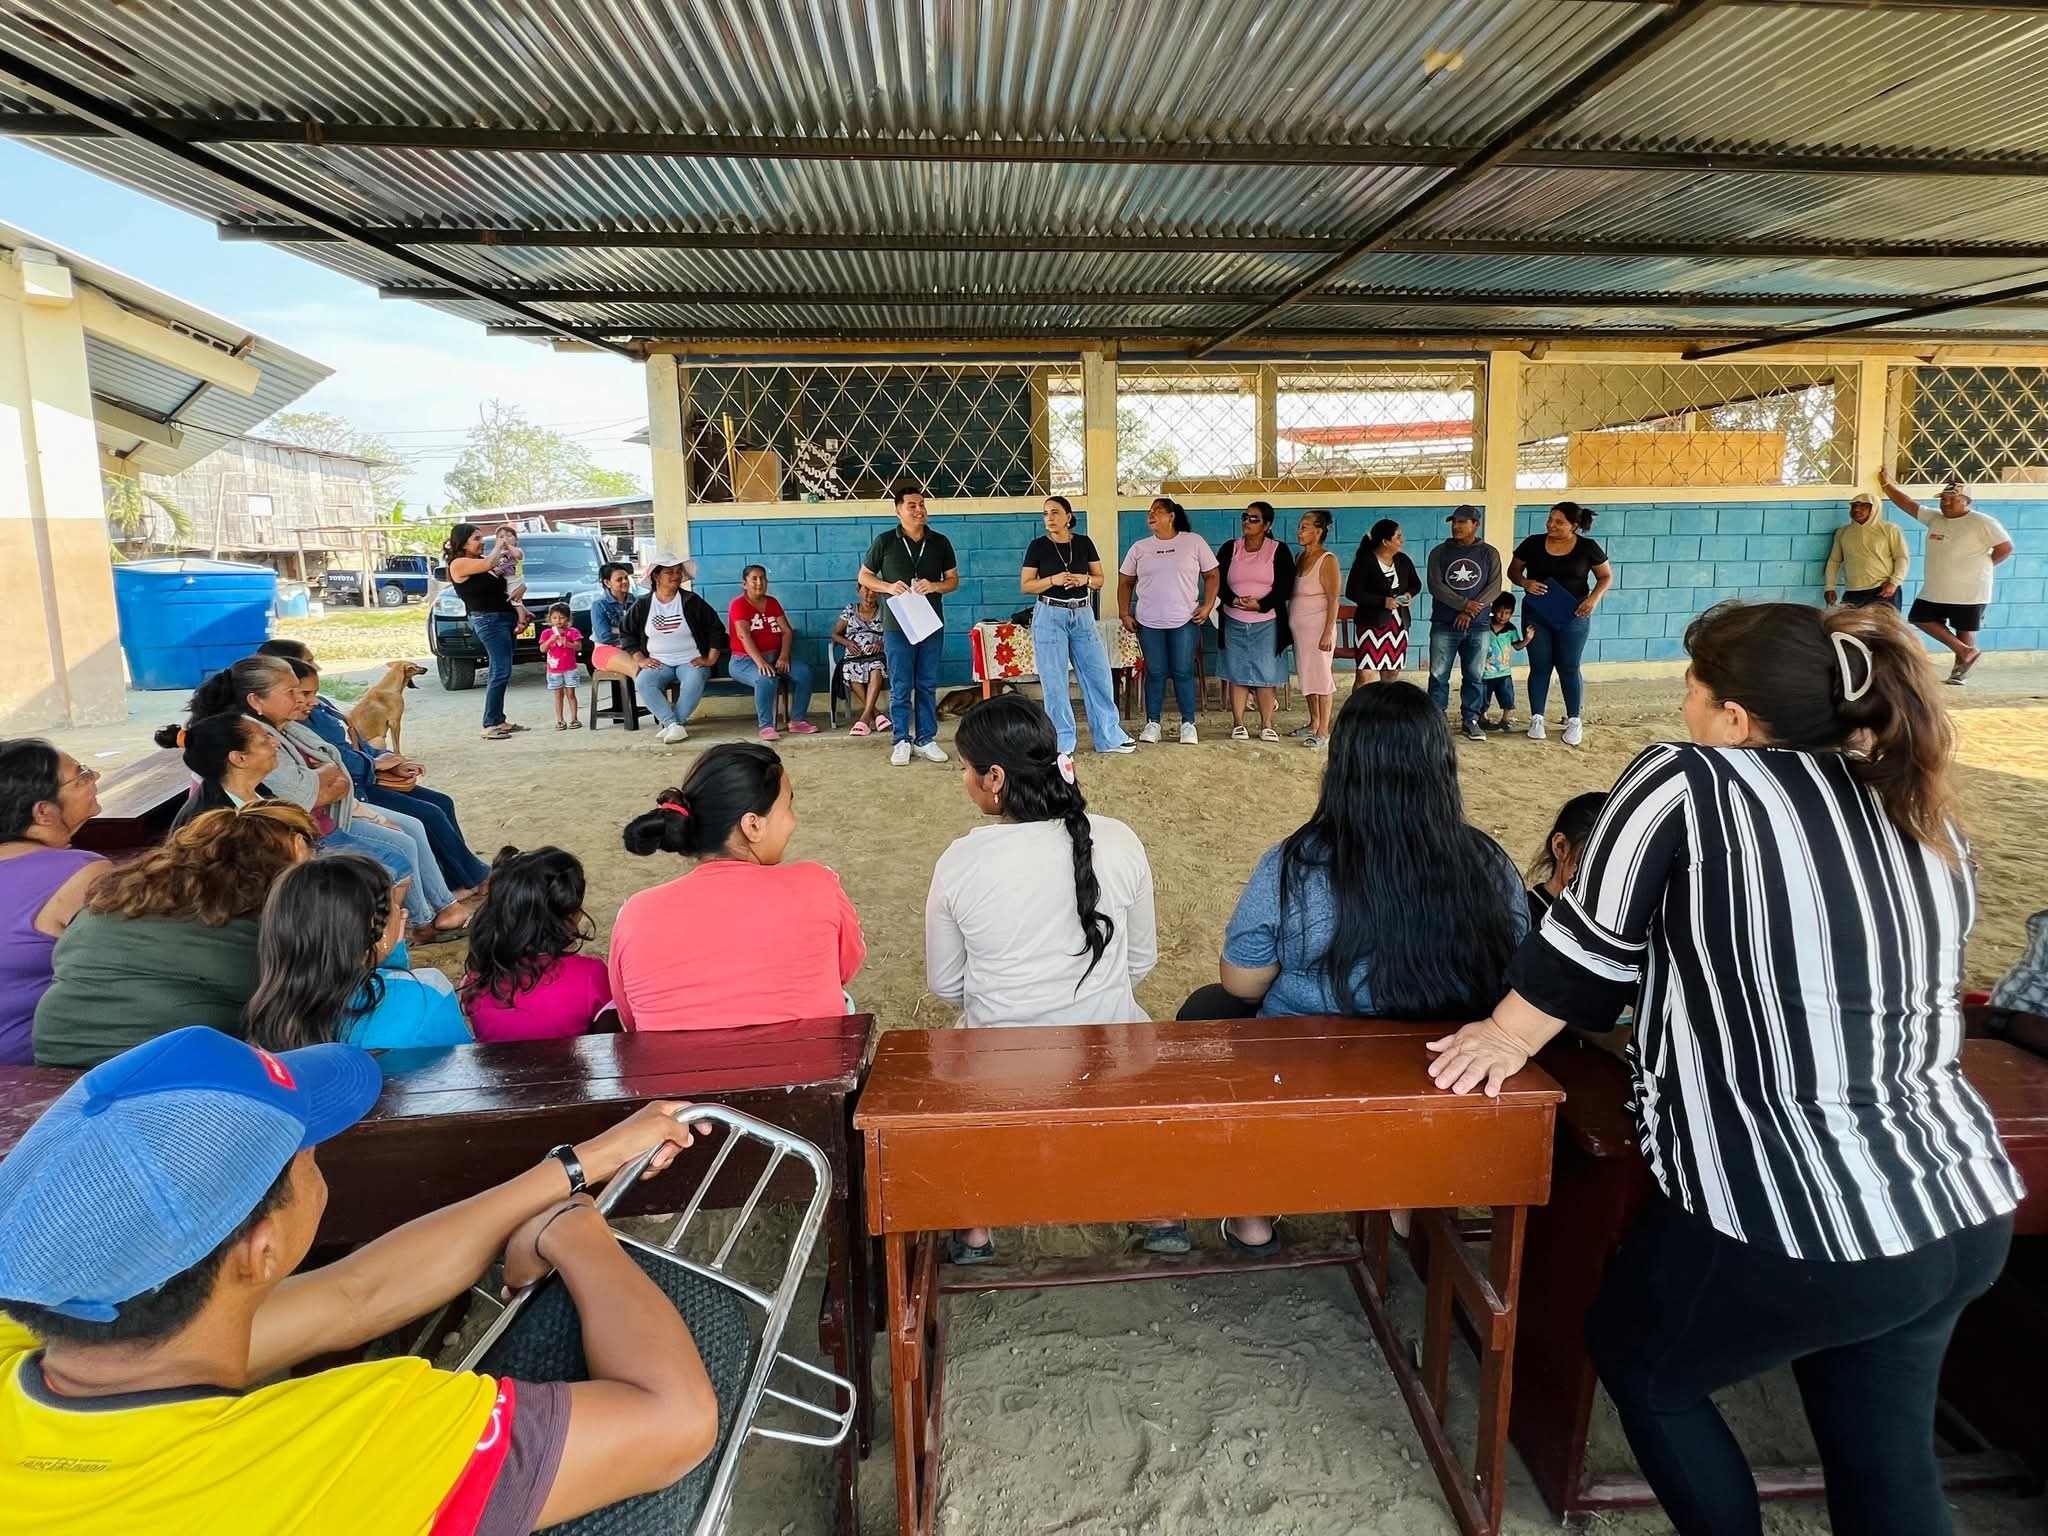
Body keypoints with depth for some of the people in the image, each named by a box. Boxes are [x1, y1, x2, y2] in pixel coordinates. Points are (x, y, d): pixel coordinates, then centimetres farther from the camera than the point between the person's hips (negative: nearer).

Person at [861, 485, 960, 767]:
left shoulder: (940, 542, 6)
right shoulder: (885, 541, 0)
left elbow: (954, 580, 10)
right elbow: (864, 576, 7)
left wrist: (935, 586, -11)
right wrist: (888, 587, -12)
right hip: (897, 625, -2)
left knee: (927, 685, 7)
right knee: (900, 687, 1)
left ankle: (925, 739, 16)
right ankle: (902, 741, 10)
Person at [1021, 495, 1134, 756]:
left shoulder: (1084, 542, 5)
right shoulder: (1038, 545, -2)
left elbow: (1100, 579, 9)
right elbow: (1025, 585, -3)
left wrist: (1085, 579, -13)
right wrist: (1053, 580, -18)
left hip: (1083, 616, 3)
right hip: (1050, 617, -3)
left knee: (1099, 675, 4)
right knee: (1054, 681, 0)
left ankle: (1109, 736, 15)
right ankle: (1062, 742, 10)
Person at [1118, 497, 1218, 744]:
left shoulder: (1194, 542, 1)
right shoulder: (1139, 548, 8)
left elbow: (1212, 575, 5)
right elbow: (1125, 581, 12)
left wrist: (1208, 606, -6)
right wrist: (1124, 614, 3)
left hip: (1185, 621, -2)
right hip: (1148, 622, 2)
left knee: (1183, 672, 0)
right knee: (1155, 672, 5)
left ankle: (1188, 724, 9)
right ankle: (1152, 723, 14)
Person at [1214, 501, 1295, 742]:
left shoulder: (1279, 551, -1)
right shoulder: (1229, 548, 6)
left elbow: (1285, 587, -6)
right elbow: (1218, 582, 1)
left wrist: (1260, 605, -18)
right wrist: (1233, 600, -17)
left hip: (1267, 623, -2)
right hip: (1234, 622, 2)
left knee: (1266, 674, 0)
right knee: (1237, 673, 4)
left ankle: (1266, 725, 9)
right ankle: (1238, 724, 11)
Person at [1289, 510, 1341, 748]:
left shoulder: (1327, 560, -10)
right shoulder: (1299, 557, 11)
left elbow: (1333, 599, -14)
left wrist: (1328, 632, -19)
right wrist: (1288, 624, 10)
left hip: (1317, 625, -8)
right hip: (1299, 627, 8)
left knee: (1321, 675, -4)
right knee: (1307, 675, 14)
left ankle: (1324, 730, 0)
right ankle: (1314, 723, 25)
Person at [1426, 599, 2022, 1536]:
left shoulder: (1687, 781, -12)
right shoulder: (1931, 820, 8)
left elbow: (1589, 943, -5)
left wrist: (1507, 1038, 12)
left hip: (1799, 1223, -7)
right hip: (1965, 1210, 7)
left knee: (1634, 1358, 22)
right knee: (1887, 1458, 27)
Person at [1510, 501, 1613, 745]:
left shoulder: (1587, 547, -5)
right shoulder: (1533, 543, -2)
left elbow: (1606, 576, 4)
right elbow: (1513, 570, 7)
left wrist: (1594, 598, -13)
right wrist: (1524, 582, -14)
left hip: (1573, 617, -1)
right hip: (1536, 616, 1)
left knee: (1569, 668, 4)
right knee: (1540, 667, 5)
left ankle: (1574, 721, 14)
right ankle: (1537, 718, 14)